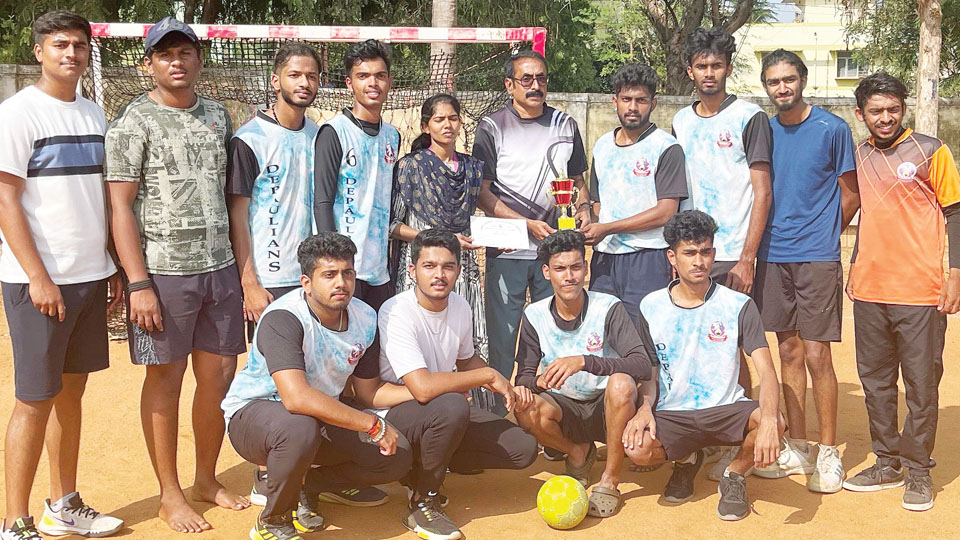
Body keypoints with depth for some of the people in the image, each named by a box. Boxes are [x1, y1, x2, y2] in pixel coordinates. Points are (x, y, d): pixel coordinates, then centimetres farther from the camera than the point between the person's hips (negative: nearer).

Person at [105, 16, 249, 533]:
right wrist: (139, 283, -15)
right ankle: (170, 494, 17)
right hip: (164, 272, -5)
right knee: (166, 379, 4)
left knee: (219, 375, 9)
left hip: (220, 269, 5)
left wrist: (242, 266, 11)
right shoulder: (135, 121, -4)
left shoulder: (218, 116, 12)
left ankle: (206, 479, 27)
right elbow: (121, 206, -9)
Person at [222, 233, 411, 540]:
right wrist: (373, 425, -36)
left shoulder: (364, 319, -5)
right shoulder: (282, 318, -29)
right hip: (254, 412, -6)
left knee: (397, 455, -10)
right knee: (299, 429, -41)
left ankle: (306, 486, 10)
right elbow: (296, 398, -41)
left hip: (324, 414, 7)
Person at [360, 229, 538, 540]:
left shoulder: (460, 307, 0)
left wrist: (504, 386, 1)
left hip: (447, 415, 7)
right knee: (452, 405, -38)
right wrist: (489, 376, -24)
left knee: (523, 448, -7)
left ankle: (430, 463, 8)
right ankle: (422, 505, -17)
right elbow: (423, 388, -35)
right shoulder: (396, 313, -23)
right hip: (397, 414, -7)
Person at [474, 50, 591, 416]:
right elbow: (482, 193, -3)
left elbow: (577, 181, 21)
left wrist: (584, 210, -1)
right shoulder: (492, 128, 2)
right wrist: (529, 224, -12)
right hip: (507, 251, -3)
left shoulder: (565, 125, 12)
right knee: (502, 337, 1)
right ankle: (496, 411, 11)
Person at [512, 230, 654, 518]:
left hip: (606, 408, -2)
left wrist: (584, 361, -39)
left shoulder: (609, 308, -15)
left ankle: (610, 481, -16)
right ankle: (577, 453, 5)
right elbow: (525, 373, -2)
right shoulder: (535, 315, -5)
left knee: (622, 383, -36)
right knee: (527, 411, -30)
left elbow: (643, 365, -25)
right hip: (564, 409, 3)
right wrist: (525, 386, -29)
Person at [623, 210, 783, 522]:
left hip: (726, 411, -1)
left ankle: (734, 475, 3)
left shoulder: (739, 306, -3)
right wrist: (645, 407, -15)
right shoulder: (652, 307, 2)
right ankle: (687, 458, 10)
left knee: (771, 422, -33)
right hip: (672, 415, 1)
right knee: (637, 449, -30)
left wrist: (769, 418, -33)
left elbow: (766, 371, -12)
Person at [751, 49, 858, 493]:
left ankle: (828, 453, 9)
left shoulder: (832, 129, -4)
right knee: (788, 351, 11)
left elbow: (850, 195, 3)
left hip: (816, 259, -4)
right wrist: (771, 240, 10)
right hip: (772, 257, 4)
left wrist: (821, 237, 6)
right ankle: (796, 448, 21)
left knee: (816, 356, -5)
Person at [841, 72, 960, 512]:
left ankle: (917, 470, 16)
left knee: (921, 385, 3)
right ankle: (888, 462, 25)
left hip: (919, 291, -5)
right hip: (870, 290, 5)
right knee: (875, 381, 12)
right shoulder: (859, 157, 10)